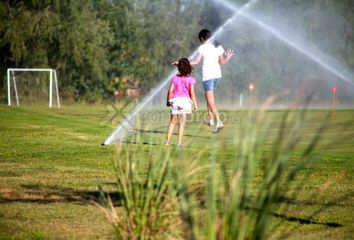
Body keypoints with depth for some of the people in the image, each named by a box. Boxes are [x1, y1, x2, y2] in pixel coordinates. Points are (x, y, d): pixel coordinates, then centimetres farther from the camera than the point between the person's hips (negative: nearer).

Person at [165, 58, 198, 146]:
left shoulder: (175, 78, 2)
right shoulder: (190, 79, -2)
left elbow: (170, 91, 0)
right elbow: (192, 93, -6)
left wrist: (168, 101, 13)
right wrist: (195, 104, 0)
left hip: (175, 100, 2)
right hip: (185, 100, -1)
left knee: (172, 122, 13)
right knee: (182, 123, 3)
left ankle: (168, 140, 9)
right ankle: (180, 142, 1)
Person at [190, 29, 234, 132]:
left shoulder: (202, 48, -7)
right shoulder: (218, 47, 9)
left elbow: (196, 61, -15)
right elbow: (222, 62, 12)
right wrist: (228, 57, 31)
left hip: (207, 75, -6)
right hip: (217, 74, 6)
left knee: (211, 101, -6)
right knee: (208, 95, 24)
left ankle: (218, 121, -18)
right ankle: (211, 118, 21)